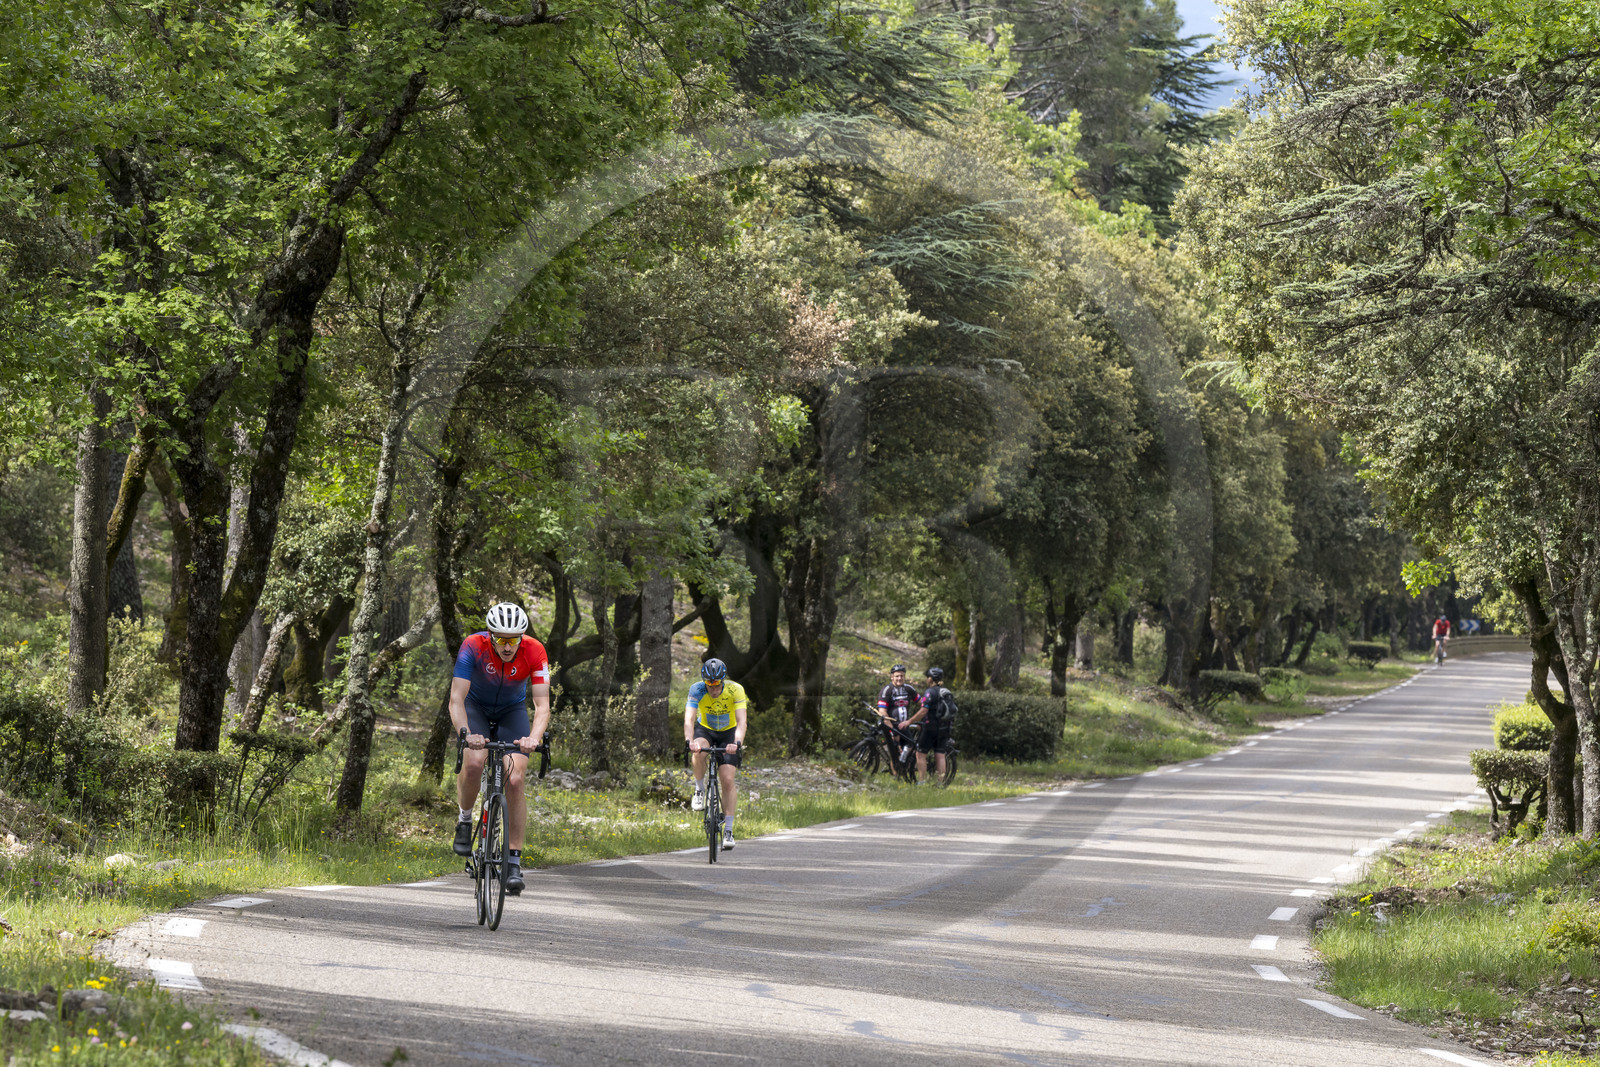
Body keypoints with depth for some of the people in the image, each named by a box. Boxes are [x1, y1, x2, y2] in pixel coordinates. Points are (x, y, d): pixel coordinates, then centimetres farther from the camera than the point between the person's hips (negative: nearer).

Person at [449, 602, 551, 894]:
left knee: (515, 780, -15)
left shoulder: (535, 652, -28)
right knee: (474, 763, -28)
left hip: (513, 711, 1)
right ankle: (465, 819, 1)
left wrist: (534, 738, -50)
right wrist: (466, 734, -51)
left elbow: (542, 706, -31)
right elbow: (456, 699, -34)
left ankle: (514, 860, -9)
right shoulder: (474, 647, -31)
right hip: (476, 706, -1)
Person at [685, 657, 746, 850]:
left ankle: (728, 830, -7)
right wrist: (689, 741, -53)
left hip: (728, 733, 0)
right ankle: (700, 790, -12)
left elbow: (741, 721, -33)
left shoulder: (736, 690, -25)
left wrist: (737, 743, -50)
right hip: (705, 730, 0)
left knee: (727, 780, -13)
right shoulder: (697, 690, -24)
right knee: (700, 752, -36)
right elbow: (689, 719, -34)